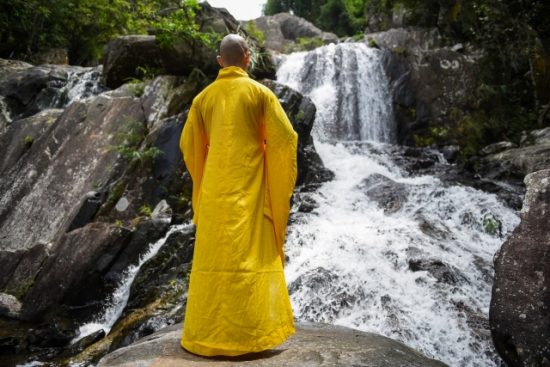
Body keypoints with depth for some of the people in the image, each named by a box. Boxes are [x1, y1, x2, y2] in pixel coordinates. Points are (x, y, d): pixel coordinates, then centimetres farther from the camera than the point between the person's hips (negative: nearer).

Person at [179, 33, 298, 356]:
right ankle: (250, 332, 4)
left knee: (215, 256, 8)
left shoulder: (203, 97, 8)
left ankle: (209, 333, 14)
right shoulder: (260, 92, -1)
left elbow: (189, 146, 12)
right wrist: (278, 176, 10)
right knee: (251, 255, 1)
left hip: (214, 189, 3)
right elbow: (285, 138, -6)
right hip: (249, 188, -3)